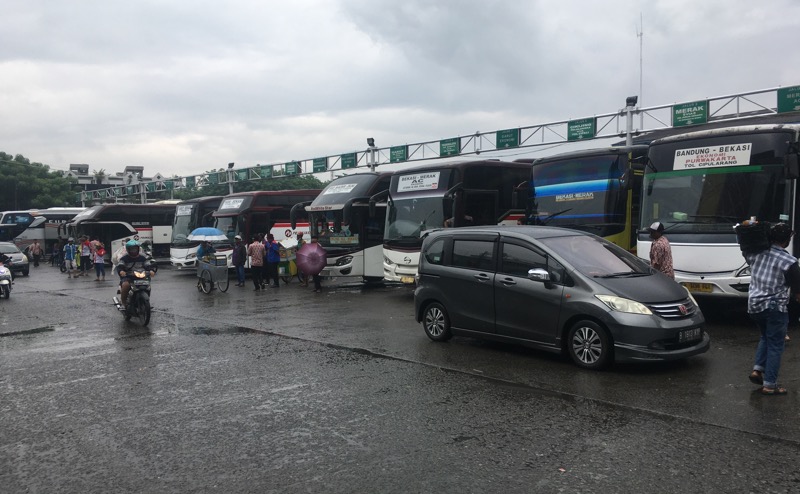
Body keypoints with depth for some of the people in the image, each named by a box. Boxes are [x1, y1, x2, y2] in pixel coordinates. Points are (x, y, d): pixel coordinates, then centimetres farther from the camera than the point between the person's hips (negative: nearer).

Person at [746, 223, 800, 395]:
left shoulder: (757, 254, 1)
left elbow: (746, 254, 27)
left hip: (754, 305, 6)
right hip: (775, 308, -5)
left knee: (766, 337, 26)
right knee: (775, 345, 4)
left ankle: (758, 369, 14)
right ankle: (769, 384, 7)